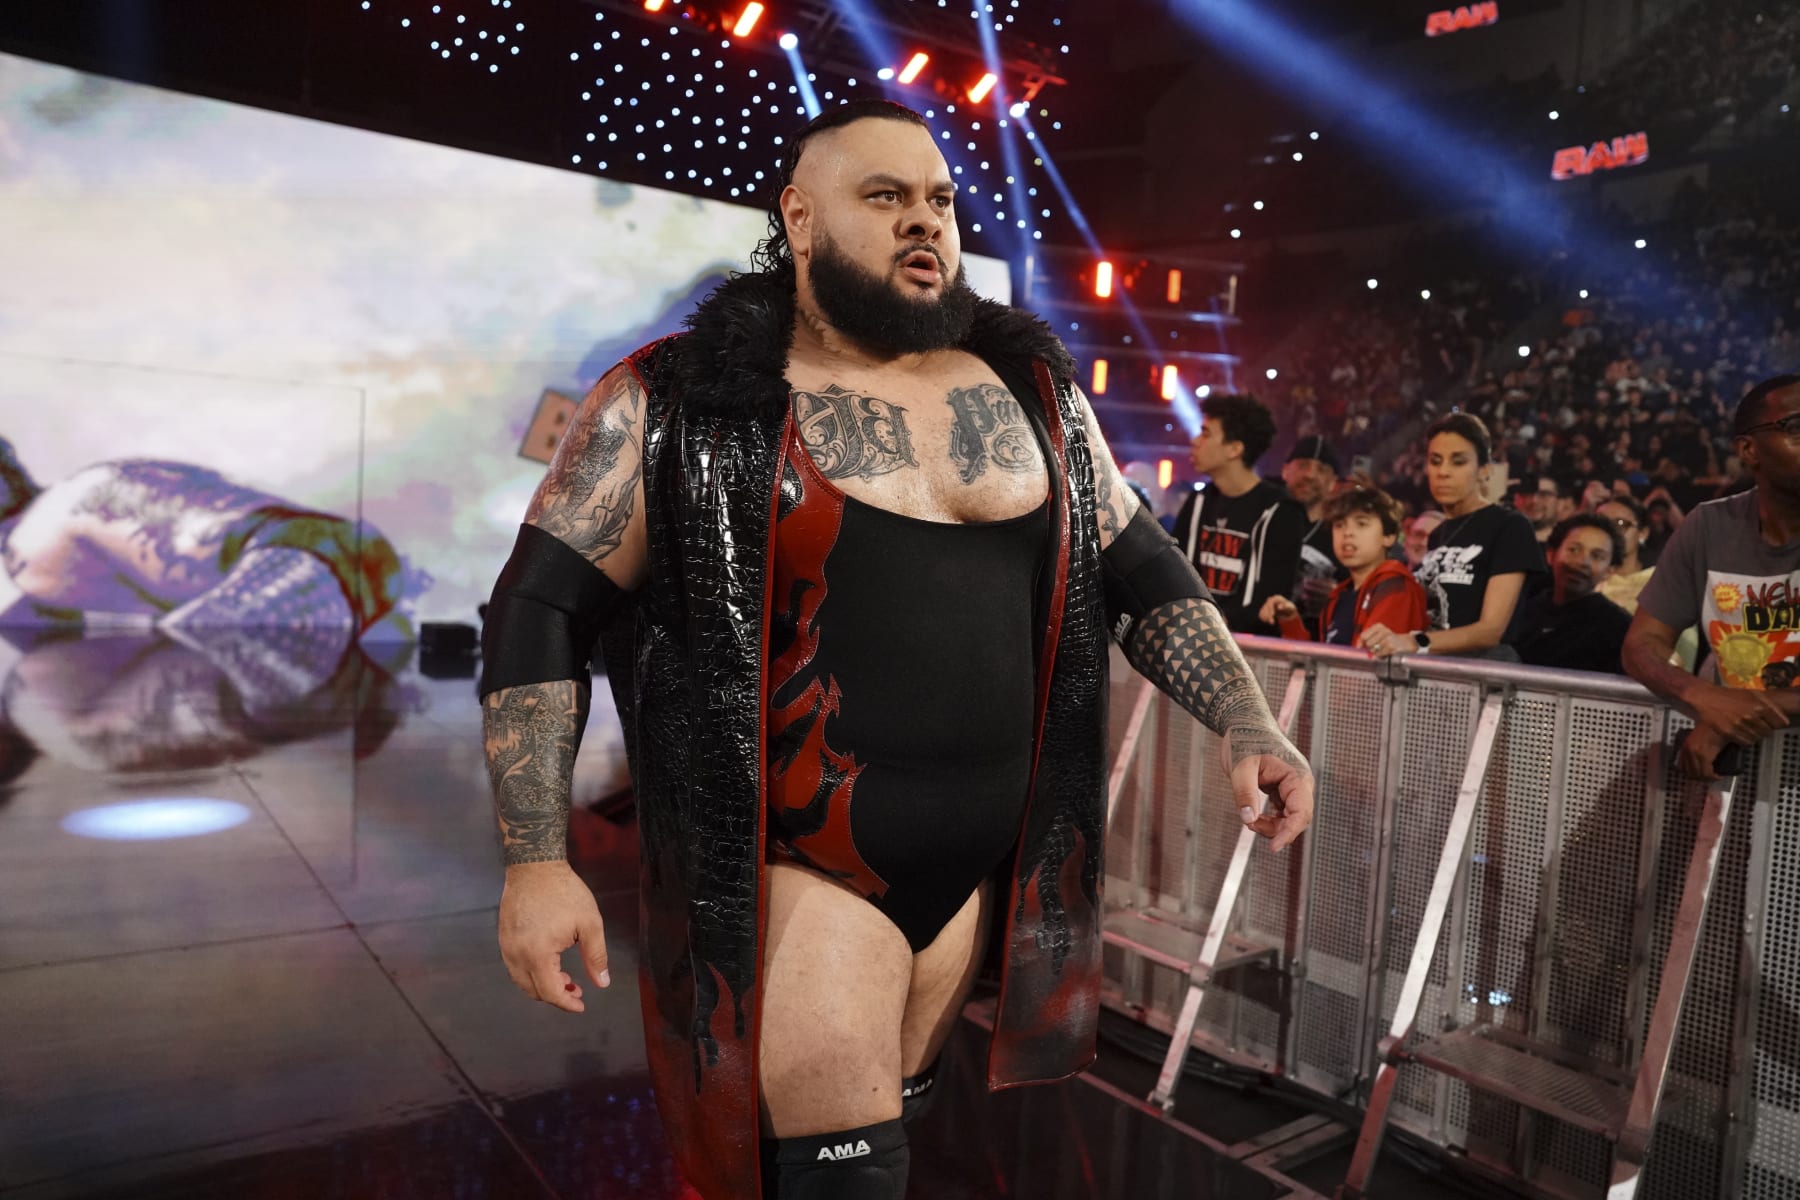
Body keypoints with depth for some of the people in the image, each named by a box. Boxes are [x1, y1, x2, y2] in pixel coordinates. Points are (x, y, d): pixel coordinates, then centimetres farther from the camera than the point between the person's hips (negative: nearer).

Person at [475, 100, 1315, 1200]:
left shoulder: (1032, 392, 6)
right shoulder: (678, 403, -9)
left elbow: (1144, 573, 11)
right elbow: (540, 616, -8)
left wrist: (1249, 727, -1)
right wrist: (538, 861, -14)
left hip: (982, 863, 5)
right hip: (799, 869, -5)